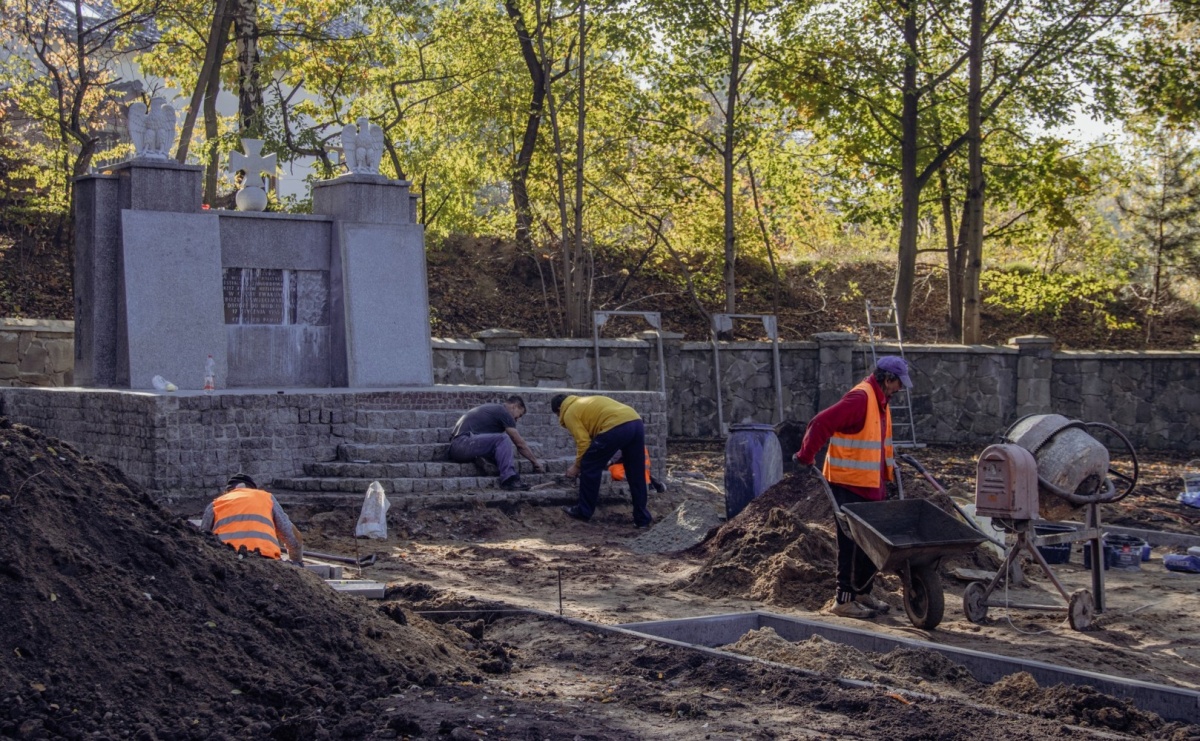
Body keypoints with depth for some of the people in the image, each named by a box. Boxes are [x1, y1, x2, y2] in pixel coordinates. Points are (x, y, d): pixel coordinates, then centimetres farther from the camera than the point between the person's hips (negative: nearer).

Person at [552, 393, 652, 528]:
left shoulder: (570, 413, 10)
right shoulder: (585, 403, 36)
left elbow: (583, 442, 1)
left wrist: (577, 466, 14)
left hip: (616, 427, -8)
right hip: (636, 422, 8)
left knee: (589, 467, 8)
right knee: (636, 475, 15)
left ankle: (583, 512, 16)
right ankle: (642, 519, 18)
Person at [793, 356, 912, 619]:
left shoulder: (880, 401, 15)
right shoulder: (859, 398, -18)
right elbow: (821, 424, -23)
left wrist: (890, 467, 17)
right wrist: (806, 458, -20)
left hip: (872, 485, 10)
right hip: (849, 484, -10)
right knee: (852, 544, -6)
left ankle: (862, 592, 25)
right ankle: (844, 599, 1)